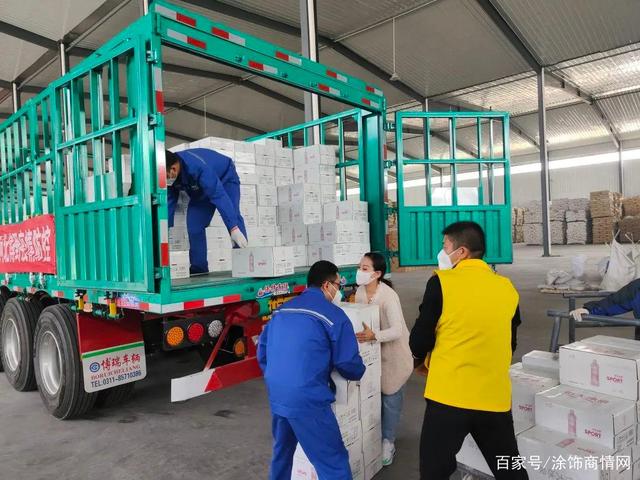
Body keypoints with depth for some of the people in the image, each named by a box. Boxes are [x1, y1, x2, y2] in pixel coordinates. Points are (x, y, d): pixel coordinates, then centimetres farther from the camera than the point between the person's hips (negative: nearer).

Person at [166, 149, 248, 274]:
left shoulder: (198, 168, -43)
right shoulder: (169, 175, -22)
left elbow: (219, 196, -48)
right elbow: (169, 202, -14)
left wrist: (234, 228, -54)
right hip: (200, 190, 6)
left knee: (233, 216, -28)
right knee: (194, 227, -7)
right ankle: (199, 270, 0)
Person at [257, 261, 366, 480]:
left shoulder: (282, 309, 11)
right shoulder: (333, 315, -8)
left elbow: (262, 350, 16)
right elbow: (348, 363, -6)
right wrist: (359, 373, 17)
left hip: (276, 397, 7)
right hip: (307, 400, -7)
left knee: (282, 450, 28)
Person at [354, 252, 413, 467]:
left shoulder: (388, 296, -28)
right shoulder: (360, 292, -7)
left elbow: (397, 330, -34)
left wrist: (373, 336, -48)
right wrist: (363, 336, -13)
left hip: (394, 352, -5)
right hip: (373, 351, 6)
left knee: (390, 396, 4)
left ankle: (388, 441, 21)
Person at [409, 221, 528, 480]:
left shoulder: (441, 282, -11)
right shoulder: (507, 288, 3)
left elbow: (418, 342, -7)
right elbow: (509, 344, 14)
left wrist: (426, 359, 14)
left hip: (449, 395, -4)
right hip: (495, 397, 5)